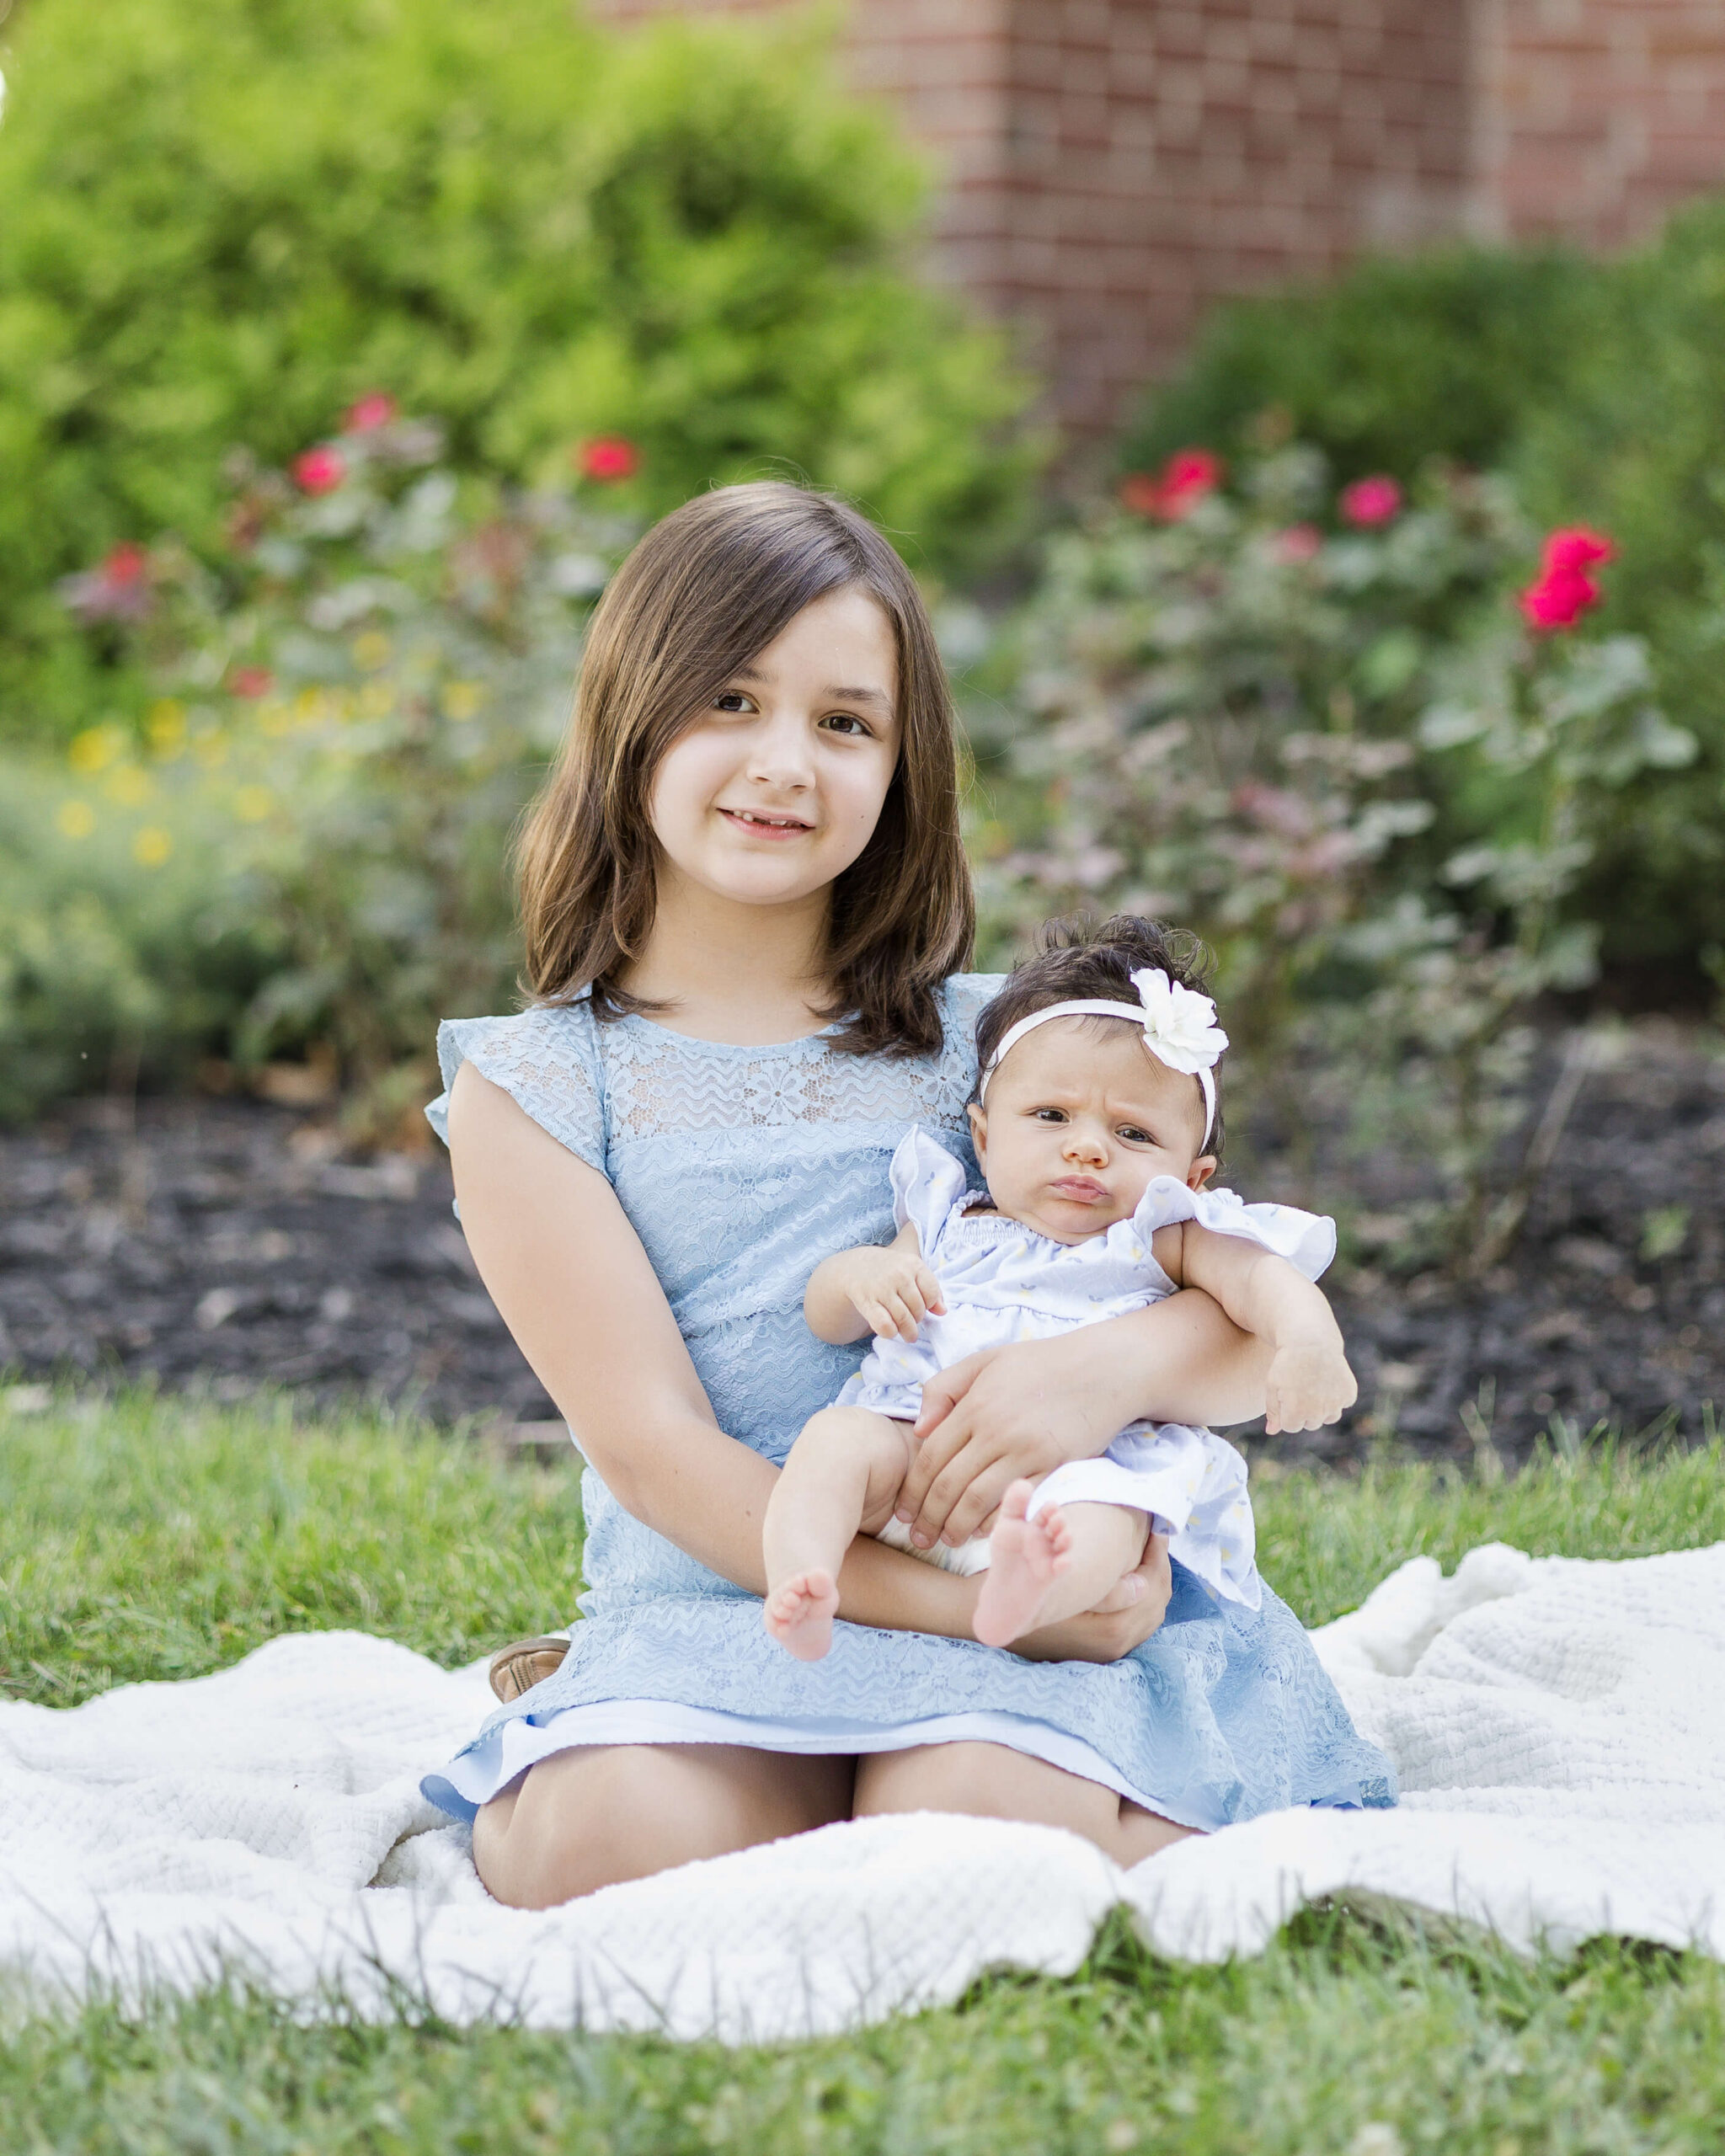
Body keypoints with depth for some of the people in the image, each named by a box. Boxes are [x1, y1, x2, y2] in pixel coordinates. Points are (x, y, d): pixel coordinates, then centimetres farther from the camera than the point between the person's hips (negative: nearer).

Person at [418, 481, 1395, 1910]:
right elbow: (653, 1447, -6)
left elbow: (1265, 1342, 6)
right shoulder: (533, 1087, 6)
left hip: (1023, 1621, 1)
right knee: (627, 1846, -33)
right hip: (704, 1623, 0)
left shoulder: (986, 1043, 11)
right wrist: (965, 1601, -19)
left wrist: (1117, 1366, -19)